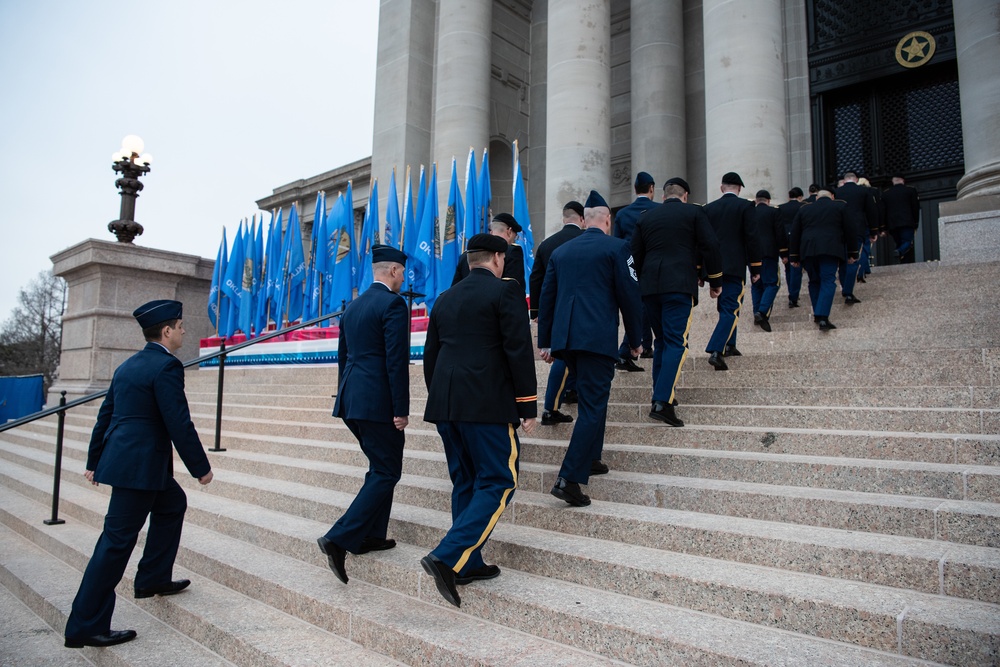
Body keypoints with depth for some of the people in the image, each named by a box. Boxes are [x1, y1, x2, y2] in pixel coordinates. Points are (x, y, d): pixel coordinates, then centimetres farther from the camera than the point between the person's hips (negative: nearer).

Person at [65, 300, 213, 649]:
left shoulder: (128, 365, 12)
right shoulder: (166, 366, -17)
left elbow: (105, 414, 17)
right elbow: (179, 423, -19)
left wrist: (94, 461, 26)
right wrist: (201, 468, -10)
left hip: (121, 459, 10)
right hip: (140, 465, -10)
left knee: (173, 504, 25)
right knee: (117, 541, -2)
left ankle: (153, 578, 32)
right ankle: (85, 627, 7)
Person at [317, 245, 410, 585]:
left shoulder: (353, 305, 15)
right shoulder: (393, 303, -11)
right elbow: (396, 361, -17)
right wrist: (401, 410, -14)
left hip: (352, 401, 9)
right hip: (378, 403, -9)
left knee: (380, 467, 20)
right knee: (386, 473, 1)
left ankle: (371, 535, 26)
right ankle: (340, 538, -6)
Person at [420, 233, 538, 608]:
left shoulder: (445, 299, 16)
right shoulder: (505, 291, -3)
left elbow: (430, 356, 18)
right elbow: (519, 351, -10)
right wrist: (528, 407, -5)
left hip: (445, 405, 7)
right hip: (487, 405, -7)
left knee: (466, 483, 15)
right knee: (499, 483, 0)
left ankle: (469, 564, 21)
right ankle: (447, 558, -10)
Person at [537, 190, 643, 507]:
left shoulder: (560, 251, 15)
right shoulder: (616, 247, 0)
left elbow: (546, 298, 15)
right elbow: (629, 295, -2)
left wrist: (544, 341, 20)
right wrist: (636, 339, 8)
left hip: (564, 338, 6)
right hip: (598, 338, -6)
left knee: (593, 398, 24)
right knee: (592, 406, -3)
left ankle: (589, 458, 32)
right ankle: (569, 478, -10)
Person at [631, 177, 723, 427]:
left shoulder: (646, 217, 16)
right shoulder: (693, 212, 6)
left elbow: (636, 254, 15)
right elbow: (711, 247, 0)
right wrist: (715, 281, 8)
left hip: (649, 286, 4)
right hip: (680, 285, -4)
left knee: (661, 340, 17)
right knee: (676, 342, -7)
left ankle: (661, 394, 20)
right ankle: (663, 402, -18)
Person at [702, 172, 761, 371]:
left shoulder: (708, 208, 8)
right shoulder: (745, 206, -3)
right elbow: (751, 239, -7)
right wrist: (755, 268, -1)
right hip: (734, 266, -5)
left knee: (726, 307, 20)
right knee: (731, 309, -7)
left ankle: (729, 345, 27)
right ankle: (715, 351, -21)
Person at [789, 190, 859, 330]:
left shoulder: (803, 209, 20)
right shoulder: (840, 206, 15)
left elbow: (794, 234, 16)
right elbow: (850, 231, 10)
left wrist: (794, 256, 17)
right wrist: (852, 253, 15)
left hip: (807, 249, 3)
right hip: (830, 249, -3)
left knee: (814, 281, 15)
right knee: (828, 282, -7)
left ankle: (817, 315, 14)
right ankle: (822, 317, -21)